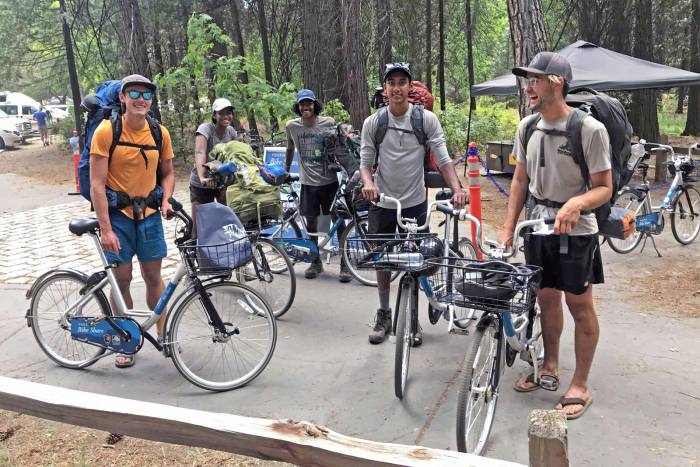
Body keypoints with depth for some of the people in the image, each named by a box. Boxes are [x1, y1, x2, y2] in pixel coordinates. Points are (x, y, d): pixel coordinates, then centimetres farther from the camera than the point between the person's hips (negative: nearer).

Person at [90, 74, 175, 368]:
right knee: (122, 278, 3)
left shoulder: (160, 133, 0)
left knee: (153, 276, 8)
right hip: (117, 214, -3)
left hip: (149, 214, 3)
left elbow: (167, 173, 13)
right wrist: (106, 229, -18)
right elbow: (97, 184, -14)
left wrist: (165, 200, -7)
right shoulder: (106, 131, -11)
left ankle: (162, 333, 23)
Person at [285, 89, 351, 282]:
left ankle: (345, 265, 11)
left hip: (329, 181, -2)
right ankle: (316, 262, 25)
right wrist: (286, 170, 23)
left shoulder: (329, 123, -5)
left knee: (339, 222, 1)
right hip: (308, 182, 2)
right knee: (311, 223, 9)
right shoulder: (291, 126, 0)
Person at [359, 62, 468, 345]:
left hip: (415, 203, -1)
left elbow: (443, 158, -8)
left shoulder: (426, 119, -7)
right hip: (382, 204, 1)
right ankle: (384, 315, 28)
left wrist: (457, 189, -24)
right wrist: (368, 183, -24)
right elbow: (365, 162, -1)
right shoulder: (372, 123, -4)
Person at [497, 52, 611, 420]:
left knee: (579, 306, 5)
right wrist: (508, 229, 4)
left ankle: (580, 385, 20)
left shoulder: (589, 129, -17)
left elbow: (604, 187, -13)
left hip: (574, 230, -5)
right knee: (546, 298, 16)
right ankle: (550, 368, 35)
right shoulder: (527, 127, 1)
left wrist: (576, 204, -35)